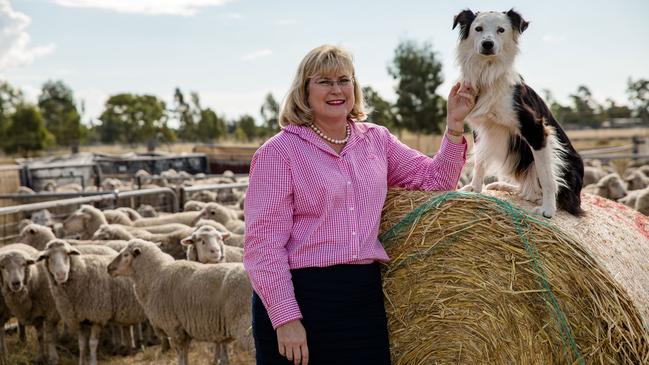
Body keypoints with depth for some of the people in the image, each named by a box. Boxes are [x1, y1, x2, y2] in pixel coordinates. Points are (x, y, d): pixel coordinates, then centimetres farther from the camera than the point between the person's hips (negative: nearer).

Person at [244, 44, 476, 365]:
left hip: (365, 295, 5)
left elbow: (436, 180, 14)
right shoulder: (278, 151, -6)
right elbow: (263, 243, -11)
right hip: (299, 295, -5)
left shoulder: (376, 139, 10)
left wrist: (454, 124, 1)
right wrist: (285, 318, -17)